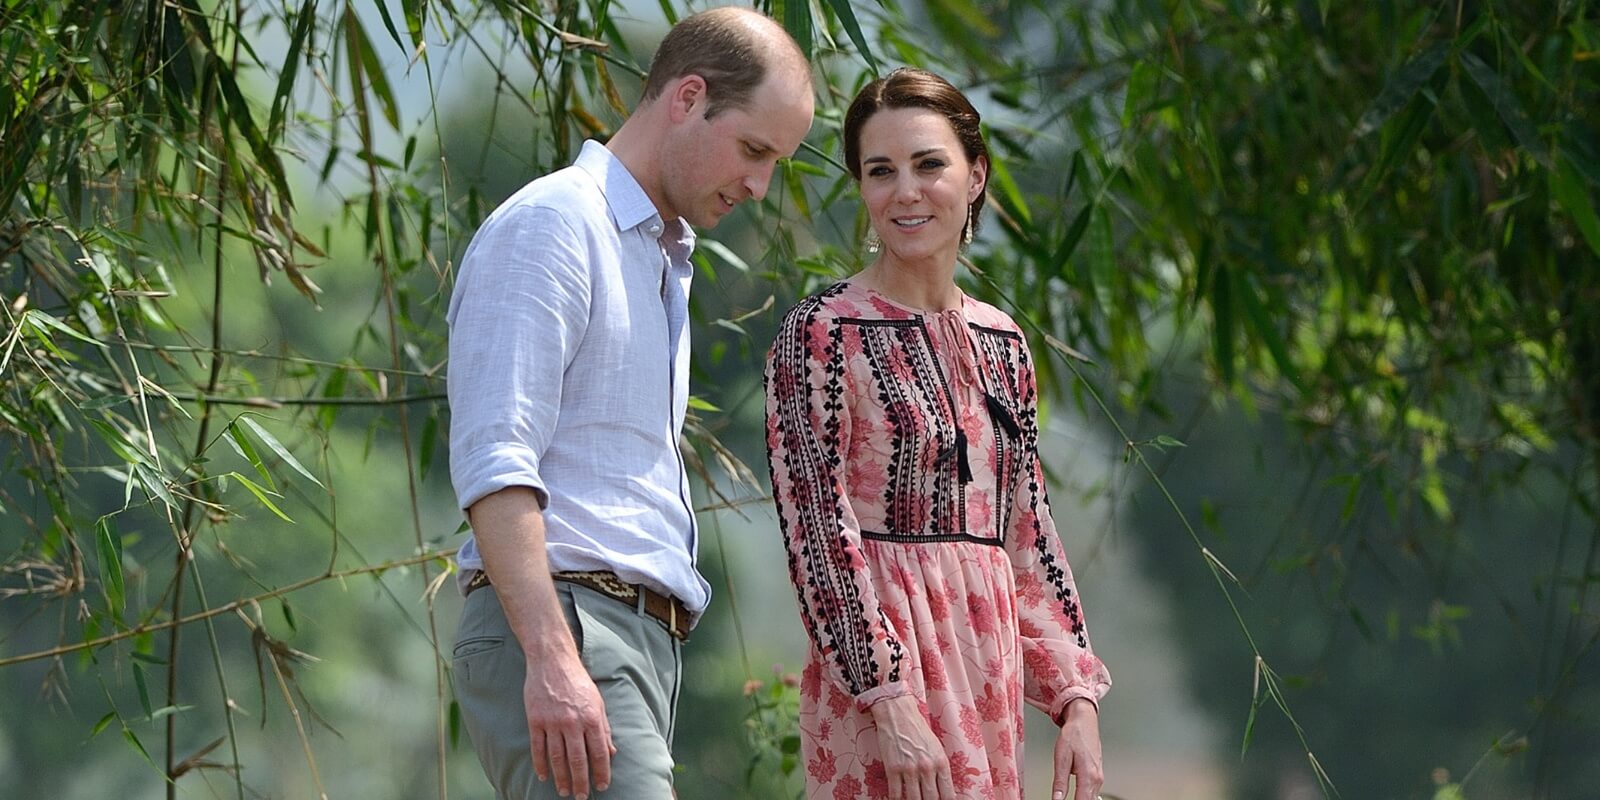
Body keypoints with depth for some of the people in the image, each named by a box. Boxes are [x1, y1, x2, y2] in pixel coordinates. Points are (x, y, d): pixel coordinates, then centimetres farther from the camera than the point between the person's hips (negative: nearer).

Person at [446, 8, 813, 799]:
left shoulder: (660, 260, 25)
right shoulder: (552, 222, -6)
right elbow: (492, 459, -17)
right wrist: (551, 657, -26)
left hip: (639, 642, 9)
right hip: (554, 630, -9)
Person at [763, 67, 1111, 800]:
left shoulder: (999, 342, 13)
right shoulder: (820, 335, -6)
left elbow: (1029, 532, 15)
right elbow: (818, 535, -11)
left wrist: (1076, 697, 7)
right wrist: (890, 702, -18)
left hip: (990, 670, 6)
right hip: (878, 660, -6)